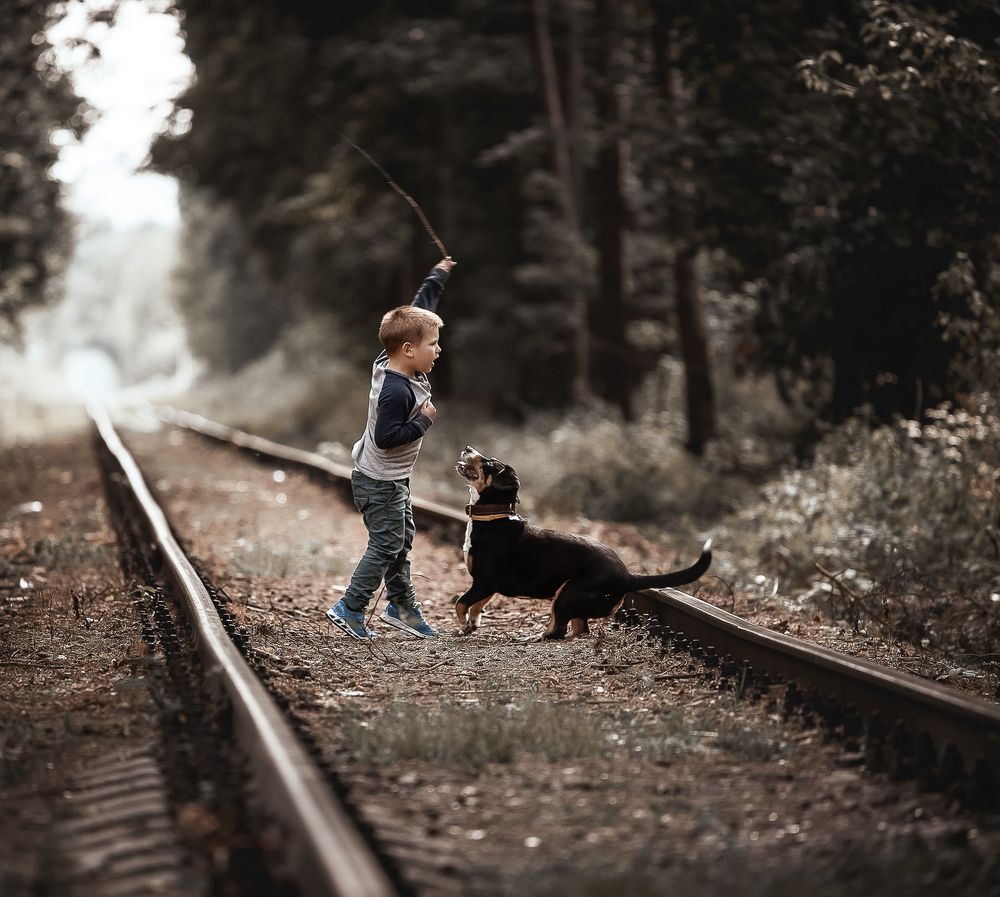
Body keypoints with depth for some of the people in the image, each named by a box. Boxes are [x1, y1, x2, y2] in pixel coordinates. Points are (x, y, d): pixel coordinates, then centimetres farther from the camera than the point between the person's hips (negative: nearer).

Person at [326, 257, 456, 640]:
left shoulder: (393, 362, -4)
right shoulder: (396, 391, -31)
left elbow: (418, 310, 7)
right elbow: (386, 437, -33)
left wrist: (438, 276, 16)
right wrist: (423, 421, -24)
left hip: (391, 478, 10)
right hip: (379, 482, -10)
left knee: (402, 540, 18)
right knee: (386, 546, -3)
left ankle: (402, 606, 29)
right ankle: (349, 609, 4)